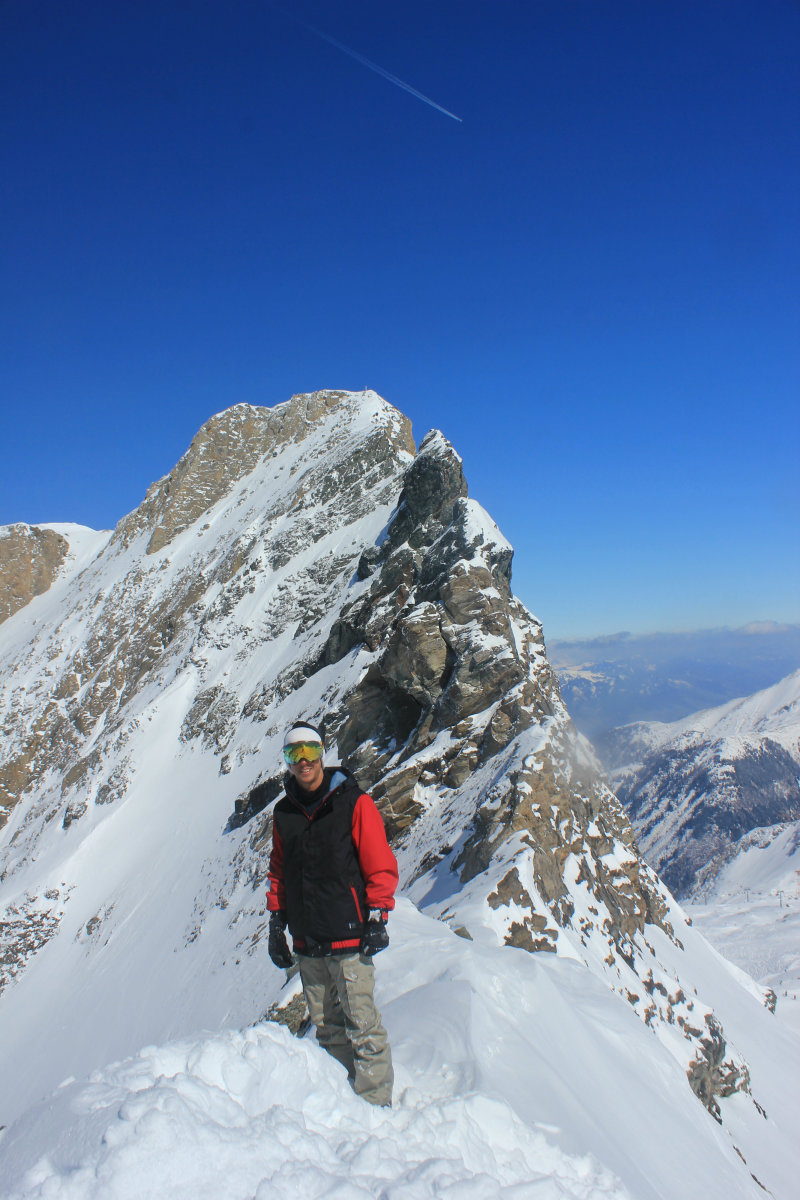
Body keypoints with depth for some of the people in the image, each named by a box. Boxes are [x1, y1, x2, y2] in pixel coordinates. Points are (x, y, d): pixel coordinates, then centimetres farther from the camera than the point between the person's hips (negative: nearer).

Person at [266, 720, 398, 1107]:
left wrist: (377, 918, -10)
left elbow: (381, 865, -5)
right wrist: (276, 924, 14)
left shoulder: (353, 803, -6)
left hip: (348, 935, -5)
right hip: (306, 941, 5)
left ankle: (375, 1105, 8)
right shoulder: (284, 812, 9)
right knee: (326, 1028, 13)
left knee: (361, 1025, -4)